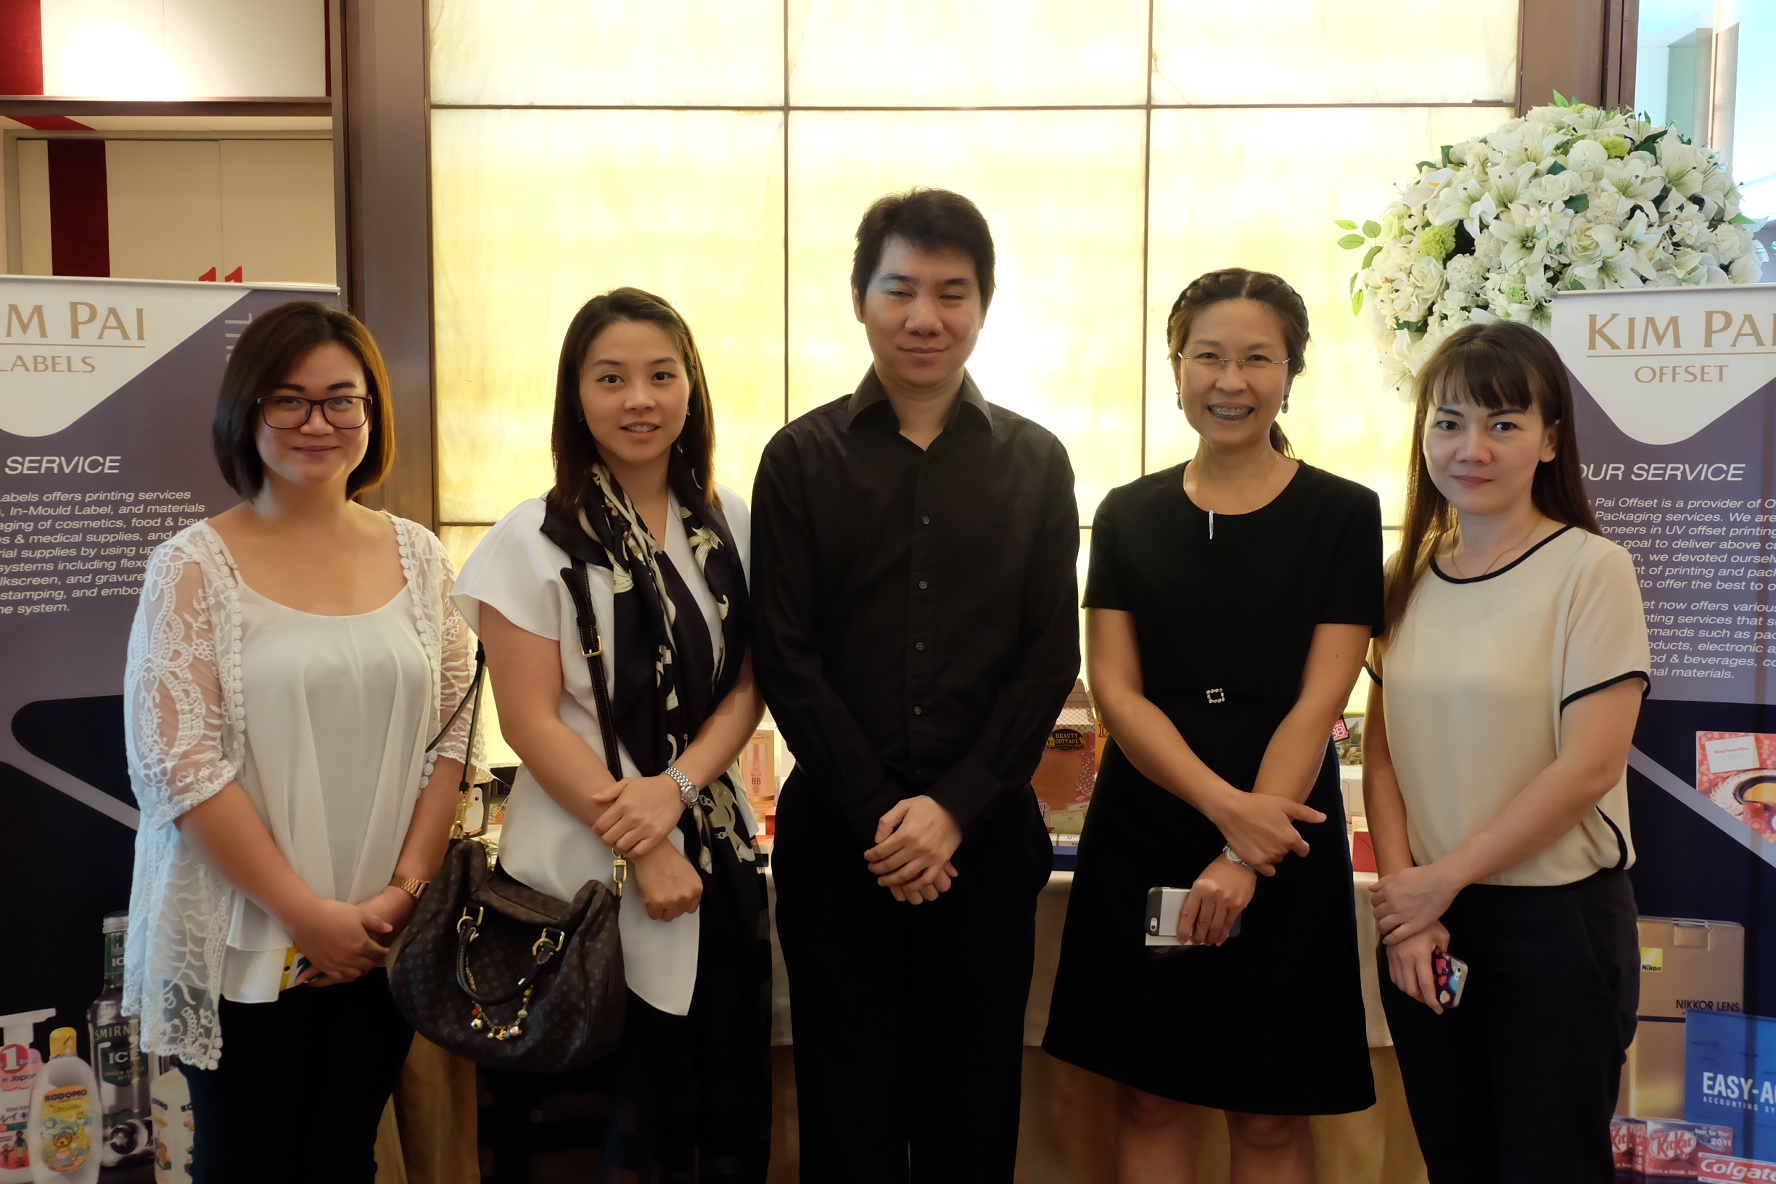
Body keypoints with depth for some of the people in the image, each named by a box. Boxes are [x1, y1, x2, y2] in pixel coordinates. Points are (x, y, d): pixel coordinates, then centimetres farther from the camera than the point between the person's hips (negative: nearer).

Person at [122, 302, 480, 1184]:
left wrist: (403, 890, -6)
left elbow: (451, 737, 4)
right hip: (245, 942, -3)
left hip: (384, 940, 3)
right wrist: (307, 913, -13)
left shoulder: (417, 556, 5)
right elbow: (178, 764, -11)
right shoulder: (196, 566, -6)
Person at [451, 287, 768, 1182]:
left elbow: (749, 682, 4)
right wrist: (641, 851, -12)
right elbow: (531, 720, -8)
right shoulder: (535, 539, -6)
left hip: (716, 852, 4)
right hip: (586, 866, -3)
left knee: (727, 1110, 11)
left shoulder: (730, 527, 5)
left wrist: (677, 786, -13)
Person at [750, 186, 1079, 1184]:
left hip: (986, 832, 1)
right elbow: (787, 659, -2)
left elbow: (1050, 661, 1)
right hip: (836, 832, 0)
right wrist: (880, 813, -9)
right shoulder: (801, 459, 2)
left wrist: (953, 807, -9)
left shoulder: (1035, 462, 5)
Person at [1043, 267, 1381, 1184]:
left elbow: (1320, 700, -8)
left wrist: (1243, 857, -15)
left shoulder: (1342, 514, -1)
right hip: (1142, 837, 2)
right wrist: (1223, 802, -16)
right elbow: (1115, 690, -2)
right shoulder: (1129, 514, 5)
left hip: (1280, 845, -2)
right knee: (1149, 1098, 10)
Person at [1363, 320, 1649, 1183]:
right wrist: (1402, 889, -8)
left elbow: (1589, 768, -16)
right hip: (1424, 923, 5)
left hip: (1555, 917, -5)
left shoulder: (1590, 570, -10)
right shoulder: (1410, 577, 6)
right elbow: (1383, 754, 5)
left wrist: (1445, 878, -13)